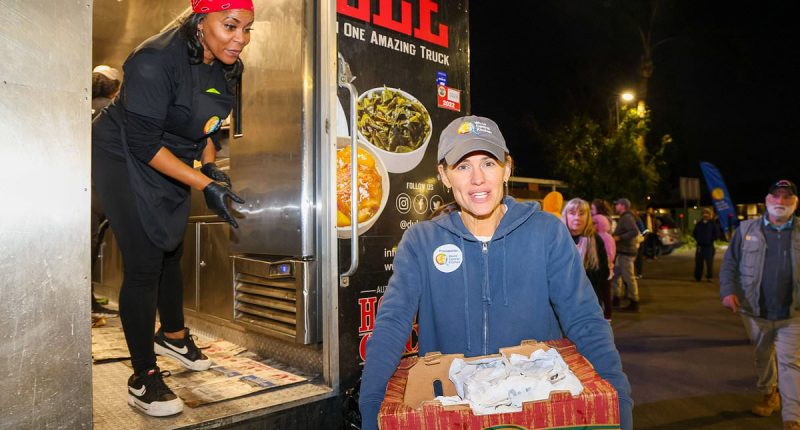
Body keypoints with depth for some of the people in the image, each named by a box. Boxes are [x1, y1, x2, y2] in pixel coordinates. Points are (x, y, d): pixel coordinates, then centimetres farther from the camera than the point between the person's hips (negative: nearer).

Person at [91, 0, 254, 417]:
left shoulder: (225, 67, -4)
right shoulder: (156, 61, -28)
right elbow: (143, 143, -28)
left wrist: (210, 167, -9)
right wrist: (205, 184, -31)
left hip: (170, 163, 8)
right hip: (124, 160, -8)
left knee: (171, 249, 19)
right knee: (144, 263, -10)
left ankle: (172, 334, 41)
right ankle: (143, 378, 4)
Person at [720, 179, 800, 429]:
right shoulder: (747, 229, 1)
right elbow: (730, 263, 2)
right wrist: (728, 290, -13)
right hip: (756, 312, 1)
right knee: (763, 357, 18)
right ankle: (769, 395, 40)